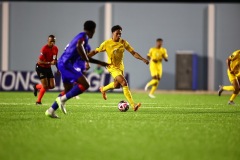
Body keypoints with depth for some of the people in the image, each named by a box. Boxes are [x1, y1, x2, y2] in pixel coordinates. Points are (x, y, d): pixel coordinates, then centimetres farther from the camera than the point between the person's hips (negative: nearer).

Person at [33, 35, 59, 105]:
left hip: (48, 68, 7)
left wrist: (58, 68, 6)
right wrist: (50, 63, -35)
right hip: (40, 67, -7)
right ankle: (38, 101, 7)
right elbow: (40, 62, -26)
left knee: (52, 86, 0)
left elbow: (55, 59, 14)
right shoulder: (44, 49, -25)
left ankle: (37, 86, 27)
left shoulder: (55, 48, -3)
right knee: (45, 86, -13)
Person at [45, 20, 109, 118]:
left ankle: (51, 110, 18)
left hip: (63, 64, 10)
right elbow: (79, 46, -32)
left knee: (68, 89, 19)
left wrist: (101, 63, 38)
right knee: (85, 84, -16)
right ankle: (62, 99, -17)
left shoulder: (81, 36, 23)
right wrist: (87, 61, -24)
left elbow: (85, 57, 35)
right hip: (67, 64, -10)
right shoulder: (84, 36, -8)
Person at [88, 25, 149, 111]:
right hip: (112, 67, -6)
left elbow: (133, 53, -3)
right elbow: (95, 51, -6)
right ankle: (133, 105, -25)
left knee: (117, 85, 23)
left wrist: (143, 59, -16)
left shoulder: (123, 42, -4)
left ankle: (103, 89, 55)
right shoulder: (107, 43, -13)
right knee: (124, 83, -22)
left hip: (120, 66, 6)